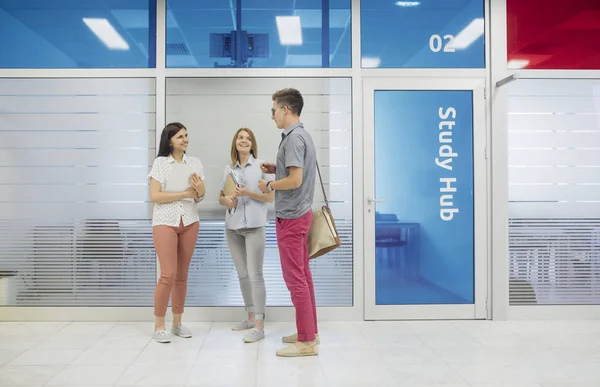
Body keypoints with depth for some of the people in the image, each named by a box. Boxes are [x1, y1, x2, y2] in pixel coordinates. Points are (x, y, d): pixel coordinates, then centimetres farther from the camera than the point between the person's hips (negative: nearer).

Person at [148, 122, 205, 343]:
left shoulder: (195, 163, 7)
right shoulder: (160, 163, -4)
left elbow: (199, 199, 9)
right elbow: (154, 196, -11)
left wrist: (199, 189, -13)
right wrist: (184, 193, -16)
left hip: (189, 223, 4)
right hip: (165, 222, -4)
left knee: (182, 275, 8)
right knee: (168, 275, -10)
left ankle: (177, 323, 19)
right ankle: (159, 326, 3)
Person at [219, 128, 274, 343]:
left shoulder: (261, 166, 0)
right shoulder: (229, 169, 13)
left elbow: (270, 197, -3)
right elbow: (221, 197, 17)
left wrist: (248, 192, -17)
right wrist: (227, 200, -6)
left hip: (254, 226, -5)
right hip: (232, 227, 6)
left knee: (255, 275, -9)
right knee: (242, 274, 12)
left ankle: (259, 326, -8)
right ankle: (251, 317, 24)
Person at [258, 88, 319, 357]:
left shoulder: (293, 138, -19)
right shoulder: (302, 135, 13)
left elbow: (295, 180, -25)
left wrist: (269, 185, -10)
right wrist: (276, 169, 10)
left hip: (291, 217, -11)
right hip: (298, 213, 11)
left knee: (295, 277, -4)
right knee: (302, 274, 15)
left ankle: (307, 340, 3)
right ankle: (309, 332, 24)